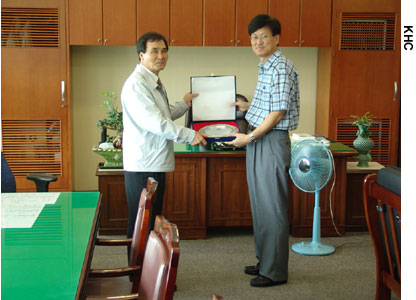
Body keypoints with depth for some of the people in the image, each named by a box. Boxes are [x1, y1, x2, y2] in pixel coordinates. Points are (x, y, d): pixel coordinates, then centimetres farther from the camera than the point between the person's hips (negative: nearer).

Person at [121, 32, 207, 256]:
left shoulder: (155, 83, 17)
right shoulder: (137, 84, -17)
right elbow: (155, 123, -22)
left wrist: (184, 104, 20)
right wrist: (190, 136, -15)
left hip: (156, 164, 10)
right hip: (142, 166, -10)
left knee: (152, 221, 17)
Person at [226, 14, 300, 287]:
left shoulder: (282, 68, -15)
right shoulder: (265, 68, 15)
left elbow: (278, 113, -19)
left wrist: (249, 137, -15)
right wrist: (249, 107, 26)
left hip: (272, 142, -10)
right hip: (258, 141, 10)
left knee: (272, 207, -3)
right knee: (260, 204, 16)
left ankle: (276, 271, 6)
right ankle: (265, 261, 28)